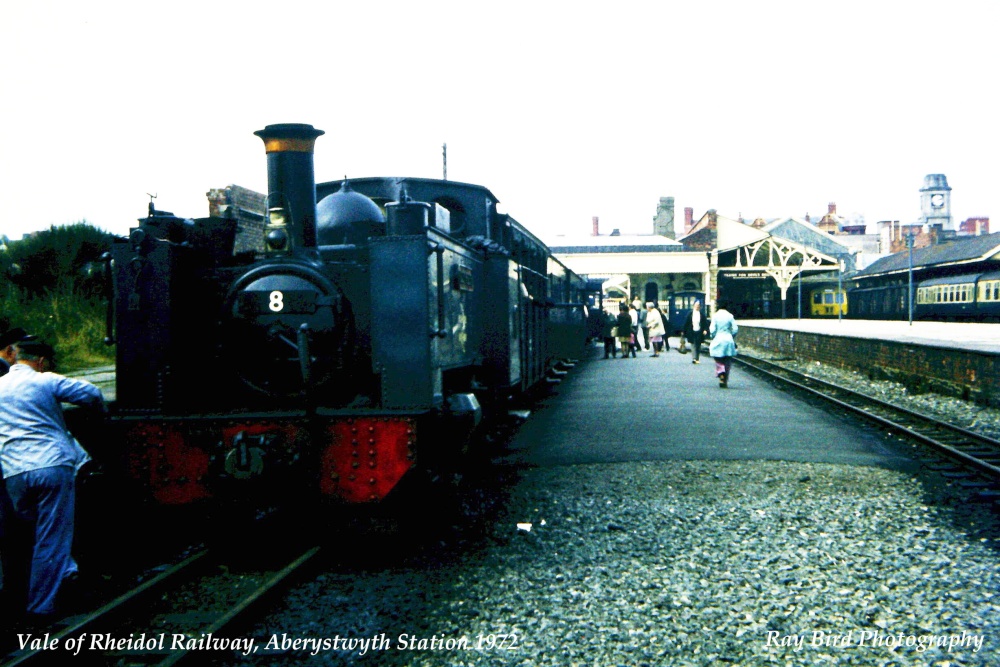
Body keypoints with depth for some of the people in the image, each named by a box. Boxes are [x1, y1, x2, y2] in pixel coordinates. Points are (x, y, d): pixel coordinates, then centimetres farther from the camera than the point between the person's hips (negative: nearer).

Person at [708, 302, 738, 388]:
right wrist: (732, 337, 13)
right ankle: (725, 382, 12)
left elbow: (712, 330, -9)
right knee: (727, 363, 10)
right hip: (729, 341, 1)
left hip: (718, 340, -1)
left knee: (719, 361, 9)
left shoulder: (715, 316, -7)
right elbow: (735, 329, -4)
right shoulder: (730, 316, -3)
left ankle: (721, 374, -18)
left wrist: (713, 337, 9)